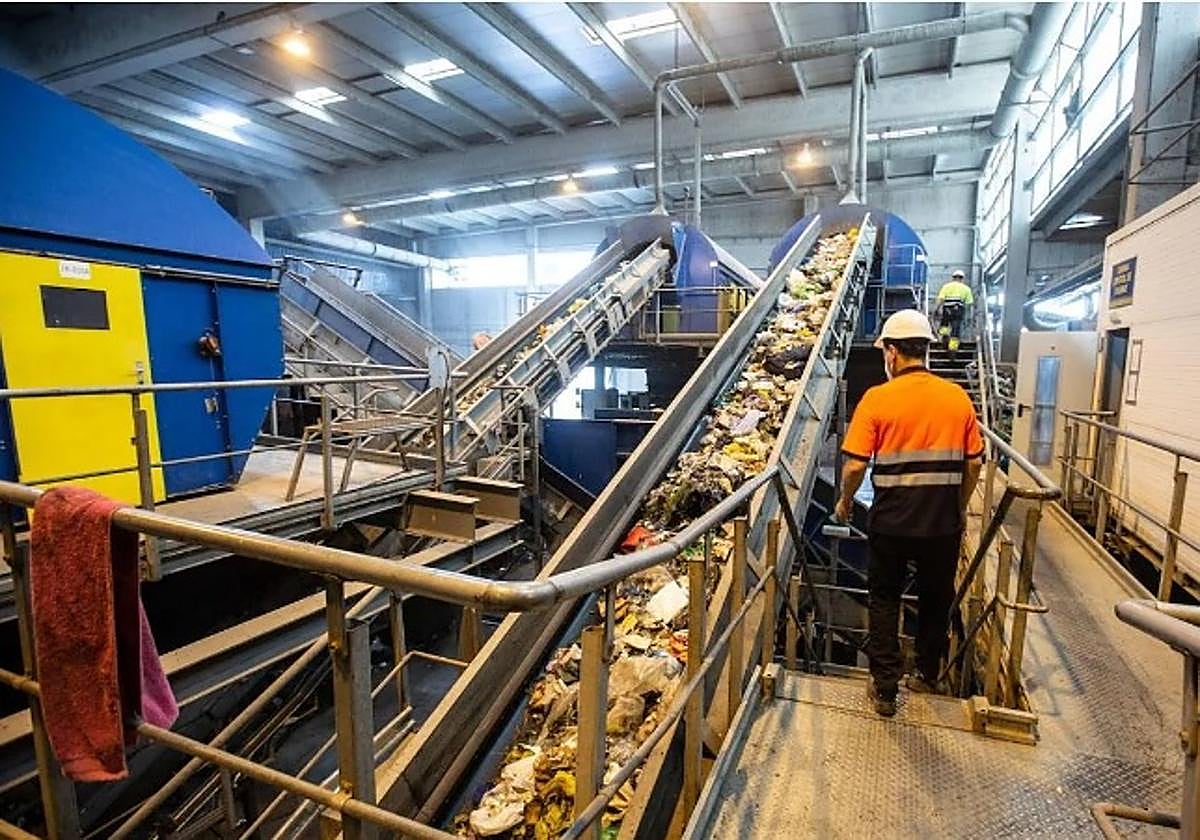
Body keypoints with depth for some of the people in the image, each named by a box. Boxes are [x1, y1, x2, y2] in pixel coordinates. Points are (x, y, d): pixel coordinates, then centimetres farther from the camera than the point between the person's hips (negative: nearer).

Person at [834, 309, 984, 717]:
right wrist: (960, 508, 18)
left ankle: (885, 687, 20)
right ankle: (927, 675, 38)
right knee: (936, 599, 21)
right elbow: (974, 463, 4)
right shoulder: (958, 398, 0)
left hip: (891, 522, -3)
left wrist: (845, 501, 4)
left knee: (884, 601, 13)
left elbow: (855, 464, -14)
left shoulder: (877, 398, -12)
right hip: (944, 523, 4)